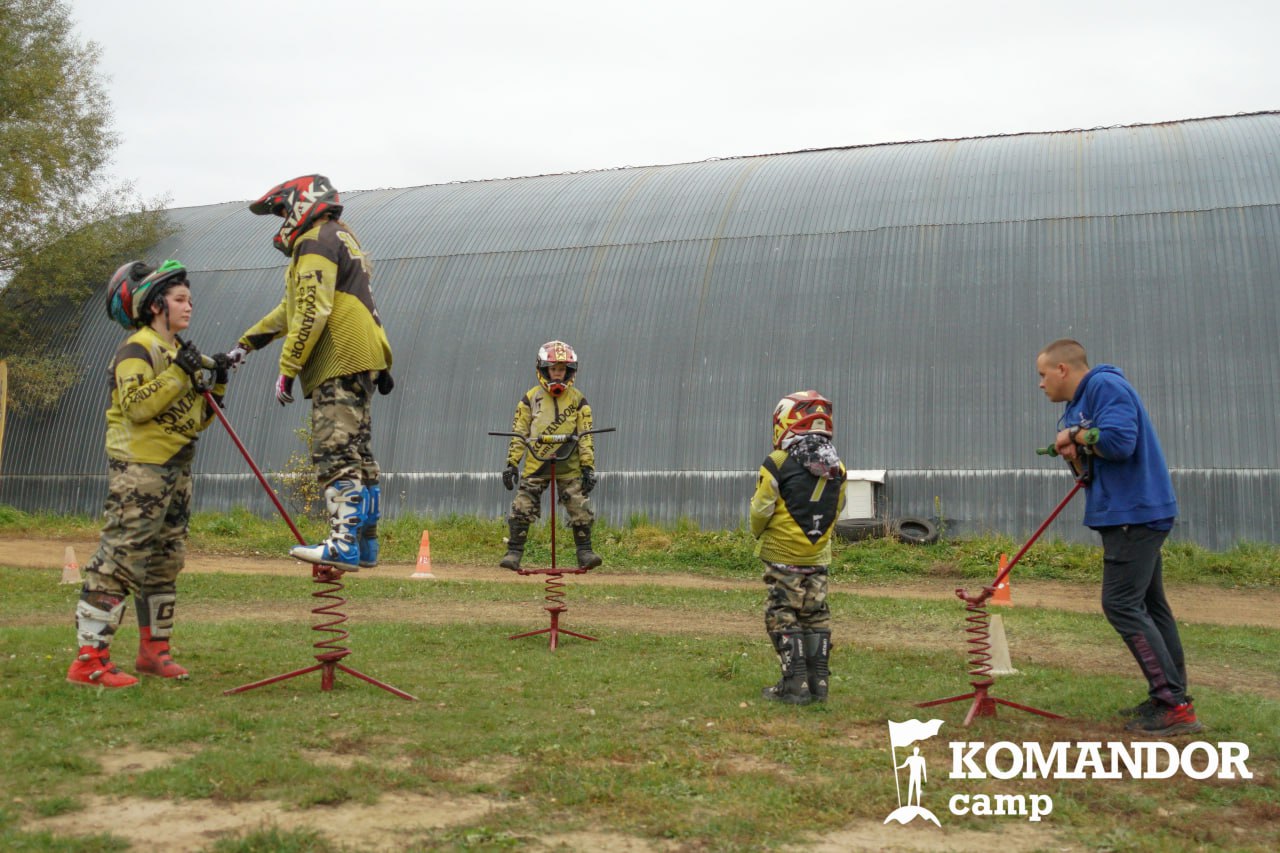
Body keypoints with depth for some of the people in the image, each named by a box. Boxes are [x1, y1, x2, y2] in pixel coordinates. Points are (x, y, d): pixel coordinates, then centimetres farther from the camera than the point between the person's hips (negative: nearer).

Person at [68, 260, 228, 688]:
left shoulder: (180, 352, 18)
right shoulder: (137, 349, -8)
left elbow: (194, 420, 20)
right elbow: (135, 406, -23)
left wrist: (215, 388, 5)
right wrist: (178, 374, -24)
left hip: (176, 469, 9)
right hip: (138, 469, -9)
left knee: (165, 562, 13)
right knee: (119, 559, -11)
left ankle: (154, 649, 23)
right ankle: (89, 659, -8)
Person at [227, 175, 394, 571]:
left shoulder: (316, 240, -5)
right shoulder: (339, 237, 27)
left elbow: (311, 313, -17)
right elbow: (291, 309, 33)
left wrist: (288, 369, -15)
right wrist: (246, 343, 35)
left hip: (340, 363, -10)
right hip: (360, 361, 10)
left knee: (336, 456, -14)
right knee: (357, 454, 11)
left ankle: (344, 546, -19)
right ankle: (365, 544, 15)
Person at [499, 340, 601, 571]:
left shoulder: (578, 400, 5)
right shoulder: (530, 398, 5)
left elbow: (586, 437, 4)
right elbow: (518, 433, 5)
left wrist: (588, 467, -3)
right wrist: (512, 464, -1)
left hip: (568, 466, 0)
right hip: (536, 465, 0)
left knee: (580, 510, -5)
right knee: (522, 509, -5)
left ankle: (585, 553, 8)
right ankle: (513, 553, 3)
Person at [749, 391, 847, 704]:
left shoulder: (778, 463, -14)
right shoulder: (837, 467, 2)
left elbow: (760, 511, -9)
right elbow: (836, 511, 10)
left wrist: (759, 534, 11)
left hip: (782, 556, -5)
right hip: (819, 557, 5)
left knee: (783, 616, 2)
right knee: (816, 616, 13)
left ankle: (795, 685, 1)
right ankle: (819, 683, 16)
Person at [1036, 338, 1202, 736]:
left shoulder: (1105, 385, -14)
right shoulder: (1078, 405, 17)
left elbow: (1119, 441, -28)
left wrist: (1075, 435, -12)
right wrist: (1075, 454, -1)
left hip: (1134, 514, -11)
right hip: (1128, 514, 11)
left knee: (1121, 604, -12)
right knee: (1148, 605, 12)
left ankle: (1175, 706, -11)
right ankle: (1171, 699, 19)